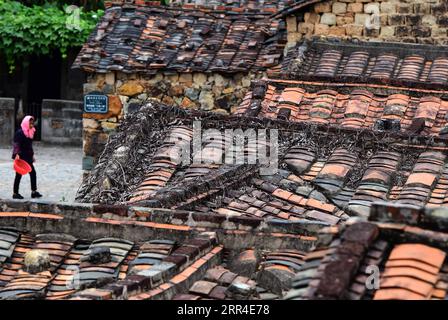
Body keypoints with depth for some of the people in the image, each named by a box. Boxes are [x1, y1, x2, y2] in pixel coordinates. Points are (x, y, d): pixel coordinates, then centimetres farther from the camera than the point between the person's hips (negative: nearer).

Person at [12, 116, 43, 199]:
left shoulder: (30, 132, 11)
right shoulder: (20, 133, -14)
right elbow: (16, 144, -19)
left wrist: (32, 155, 22)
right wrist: (16, 154, -31)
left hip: (27, 157, 8)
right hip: (21, 157, -8)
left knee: (33, 173, 4)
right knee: (19, 174, 0)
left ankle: (34, 192, 10)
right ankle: (15, 193, 9)